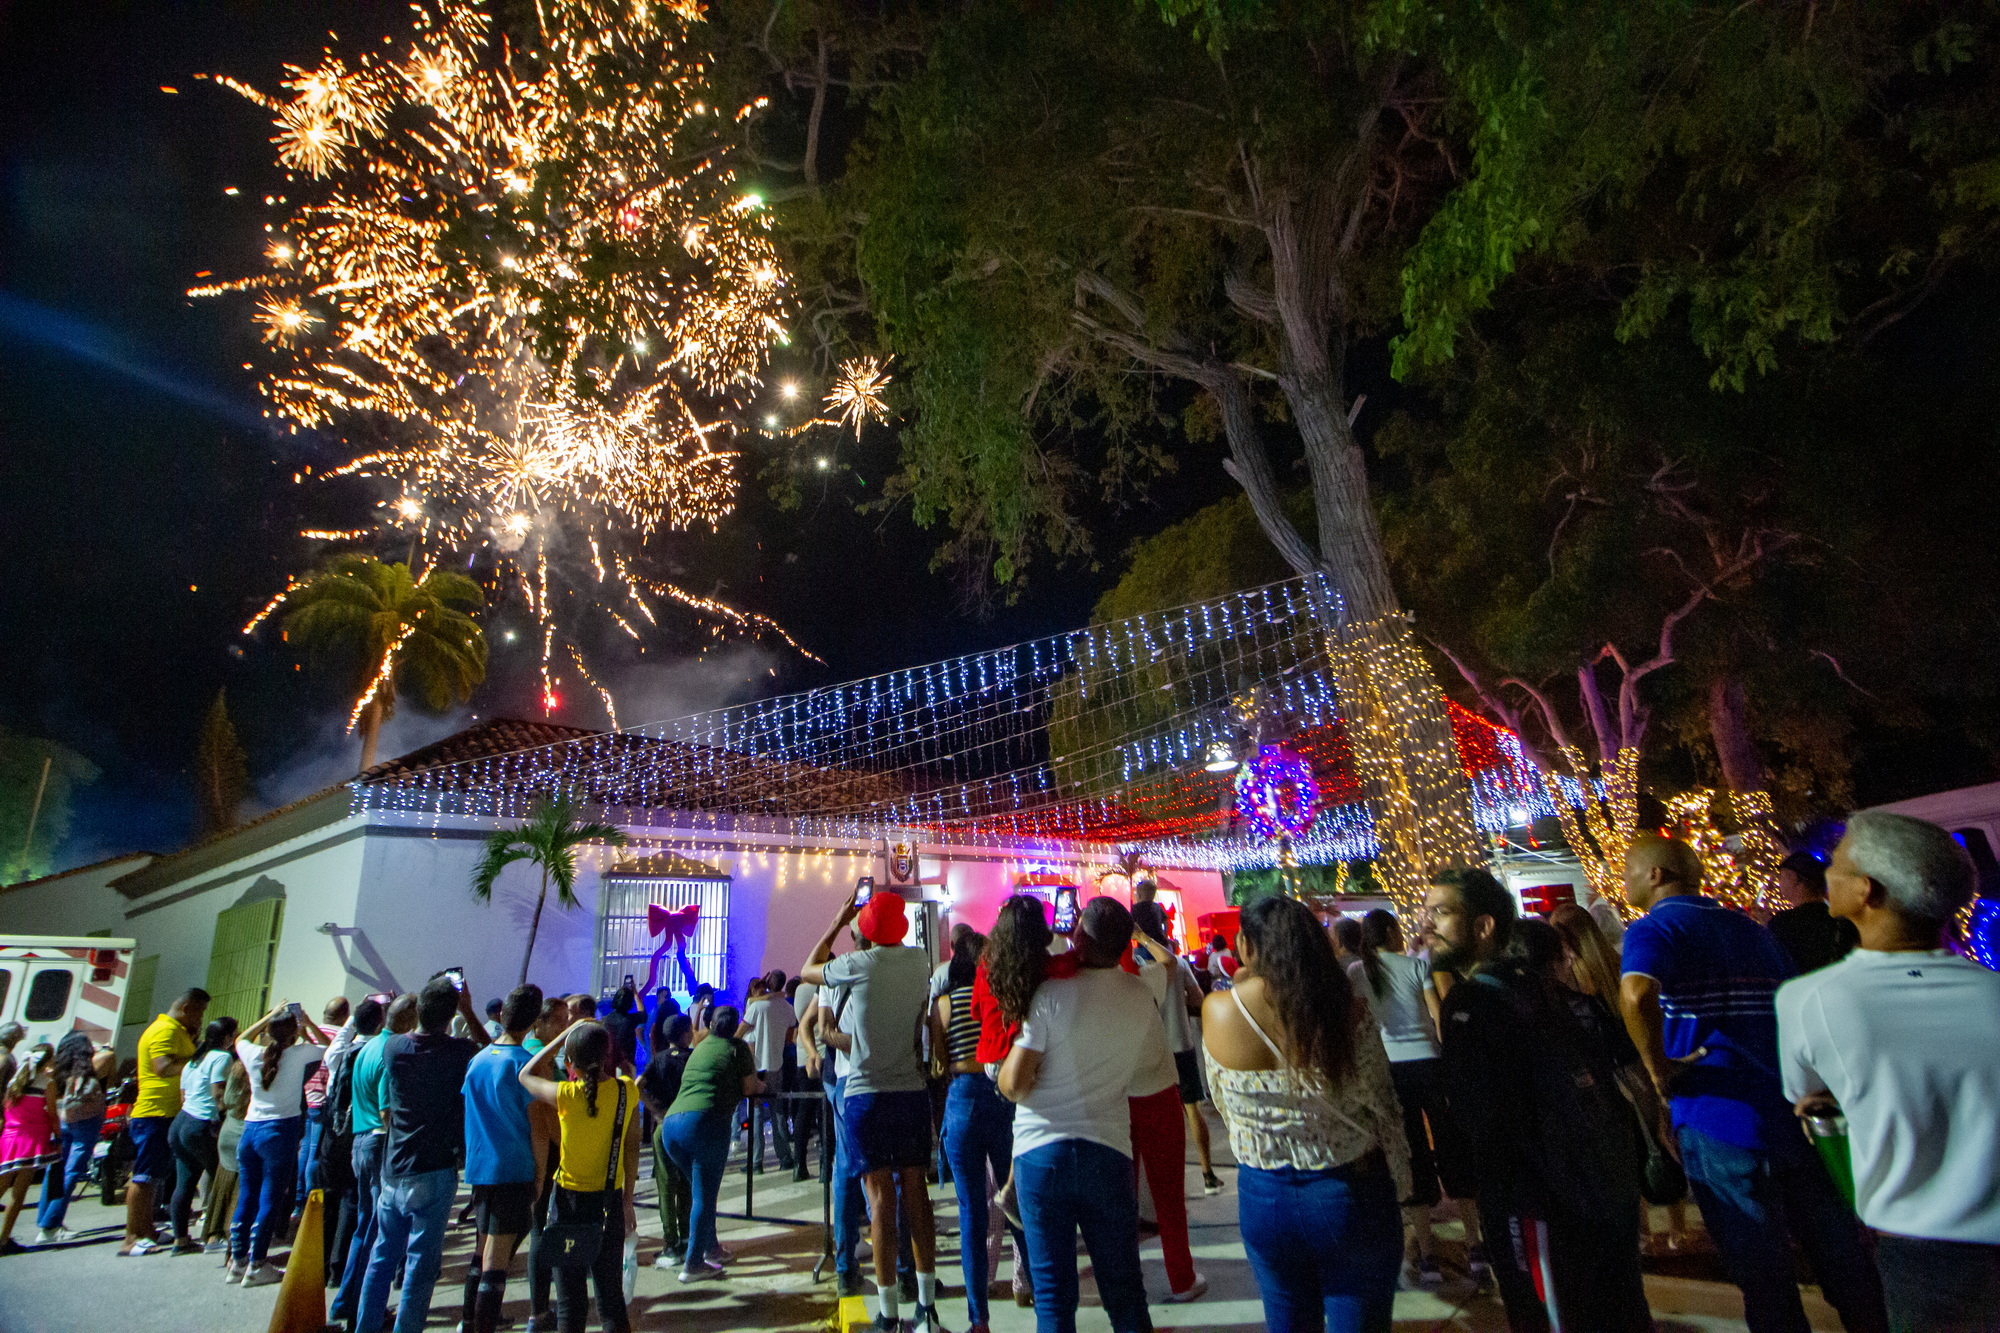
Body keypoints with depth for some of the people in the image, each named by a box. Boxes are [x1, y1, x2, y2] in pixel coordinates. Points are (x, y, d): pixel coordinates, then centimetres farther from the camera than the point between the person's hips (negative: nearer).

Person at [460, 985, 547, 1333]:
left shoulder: (477, 1060, 4)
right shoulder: (526, 1063, -15)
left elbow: (469, 1115, 13)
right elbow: (536, 1127, -12)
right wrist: (540, 1174, -4)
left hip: (479, 1167, 7)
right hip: (514, 1170, -7)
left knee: (482, 1248, 21)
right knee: (497, 1259, -1)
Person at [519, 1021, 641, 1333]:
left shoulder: (565, 1095, -18)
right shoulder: (628, 1091, -9)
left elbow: (526, 1075, 2)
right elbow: (632, 1149, 0)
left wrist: (563, 1037, 3)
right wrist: (628, 1201, 11)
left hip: (570, 1201, -3)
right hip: (611, 1201, 3)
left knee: (570, 1297, 9)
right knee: (611, 1293, 14)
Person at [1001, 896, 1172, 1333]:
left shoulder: (1052, 994, -15)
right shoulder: (1140, 997, -2)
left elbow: (1014, 1083, -15)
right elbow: (1156, 1059, 13)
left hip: (1041, 1150, -3)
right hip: (1109, 1150, 3)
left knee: (1053, 1291, 9)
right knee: (1124, 1289, 15)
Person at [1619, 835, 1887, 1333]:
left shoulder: (1653, 929, -11)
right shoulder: (1750, 928, 12)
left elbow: (1637, 994, -31)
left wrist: (1659, 1070, -18)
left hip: (1719, 1120, -6)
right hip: (1792, 1112, 6)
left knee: (1763, 1275, 8)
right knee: (1840, 1257, 19)